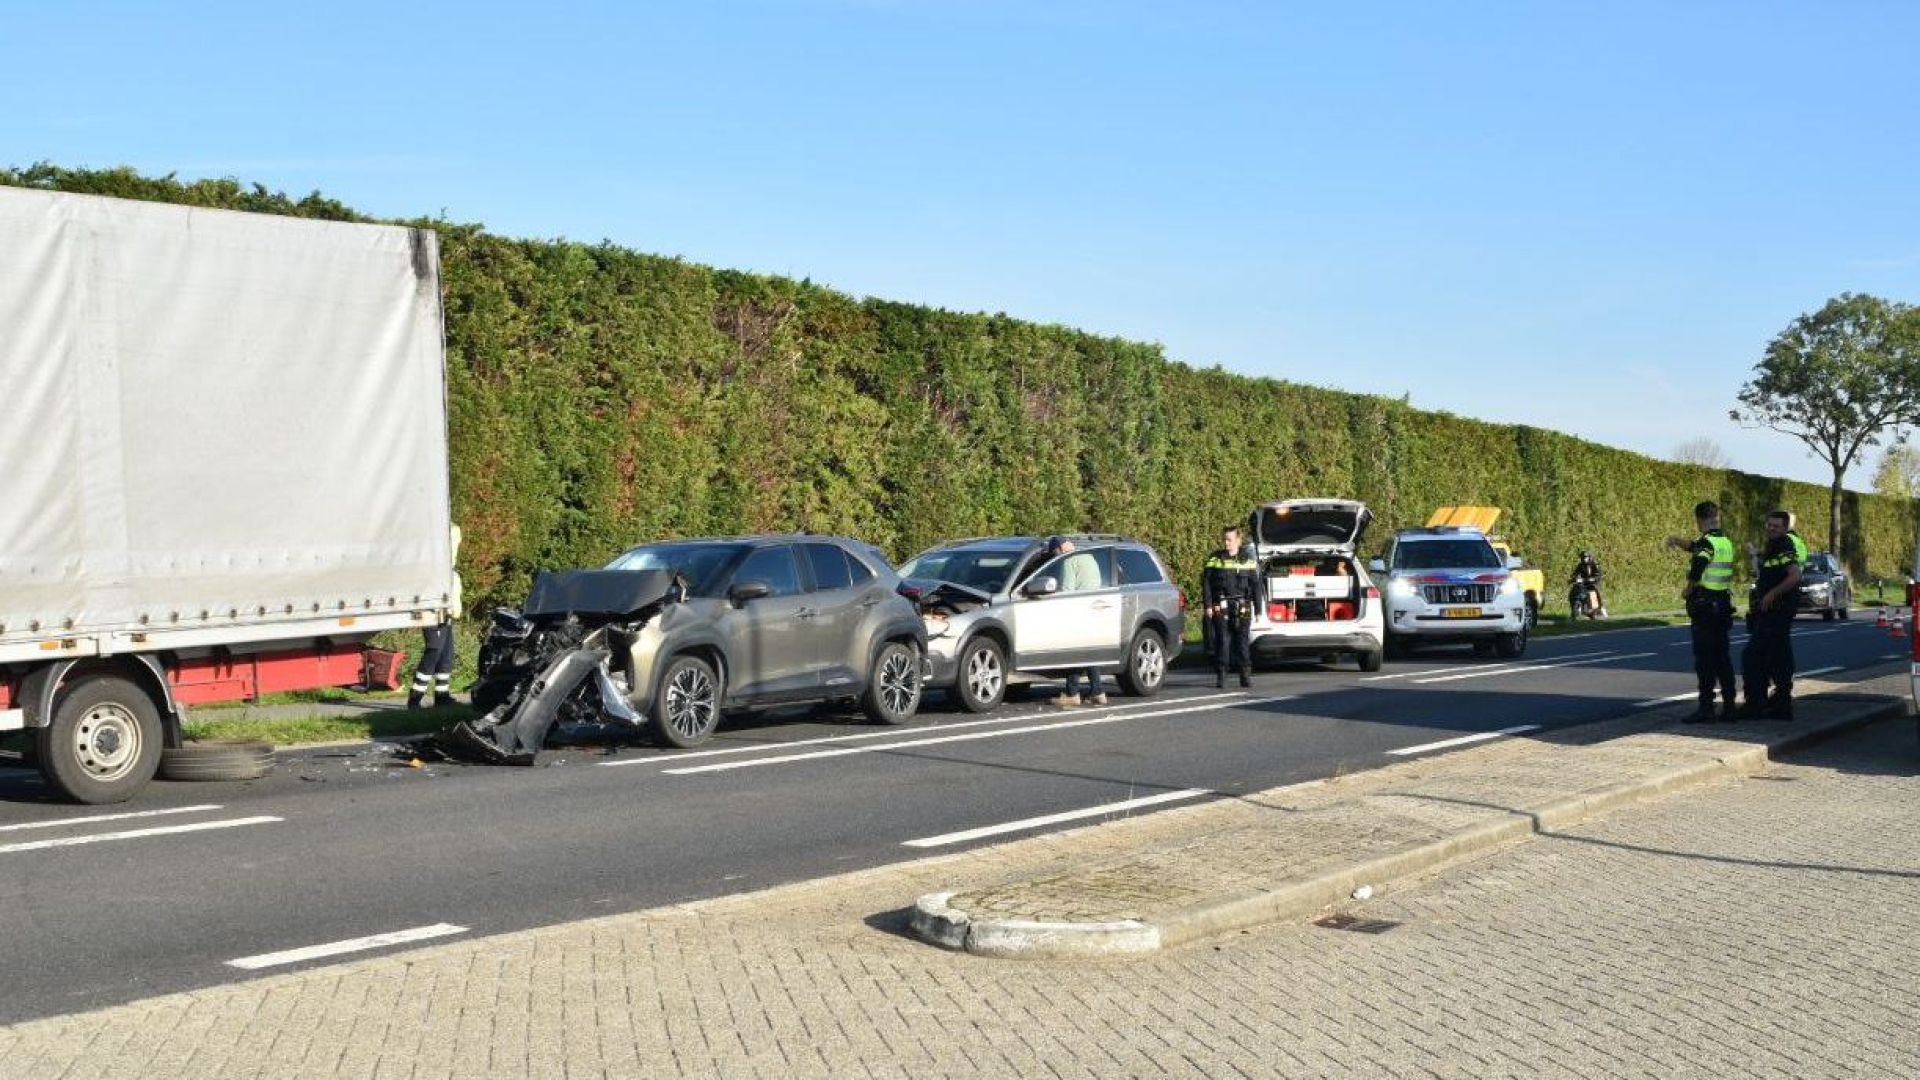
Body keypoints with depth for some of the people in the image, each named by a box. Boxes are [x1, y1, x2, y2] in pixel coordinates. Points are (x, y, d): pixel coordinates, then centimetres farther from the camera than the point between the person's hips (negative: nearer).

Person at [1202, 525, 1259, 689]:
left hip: (1242, 608, 1)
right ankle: (1221, 675, 2)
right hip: (1220, 608, -1)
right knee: (1222, 641, -4)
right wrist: (1207, 605, -5)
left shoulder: (1248, 560, 9)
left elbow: (1255, 586, 10)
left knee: (1242, 641, 0)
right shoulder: (1214, 559, 6)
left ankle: (1245, 675, 7)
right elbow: (1206, 584, 3)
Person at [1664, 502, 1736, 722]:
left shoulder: (1706, 543, -13)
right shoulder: (1726, 542, 12)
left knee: (1704, 658, -4)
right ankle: (1728, 706, 12)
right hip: (1723, 603, 8)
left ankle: (1706, 707, -5)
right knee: (1722, 656, 11)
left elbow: (1696, 573, -26)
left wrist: (1687, 591, -10)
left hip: (1704, 605, -8)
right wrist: (1678, 541, 17)